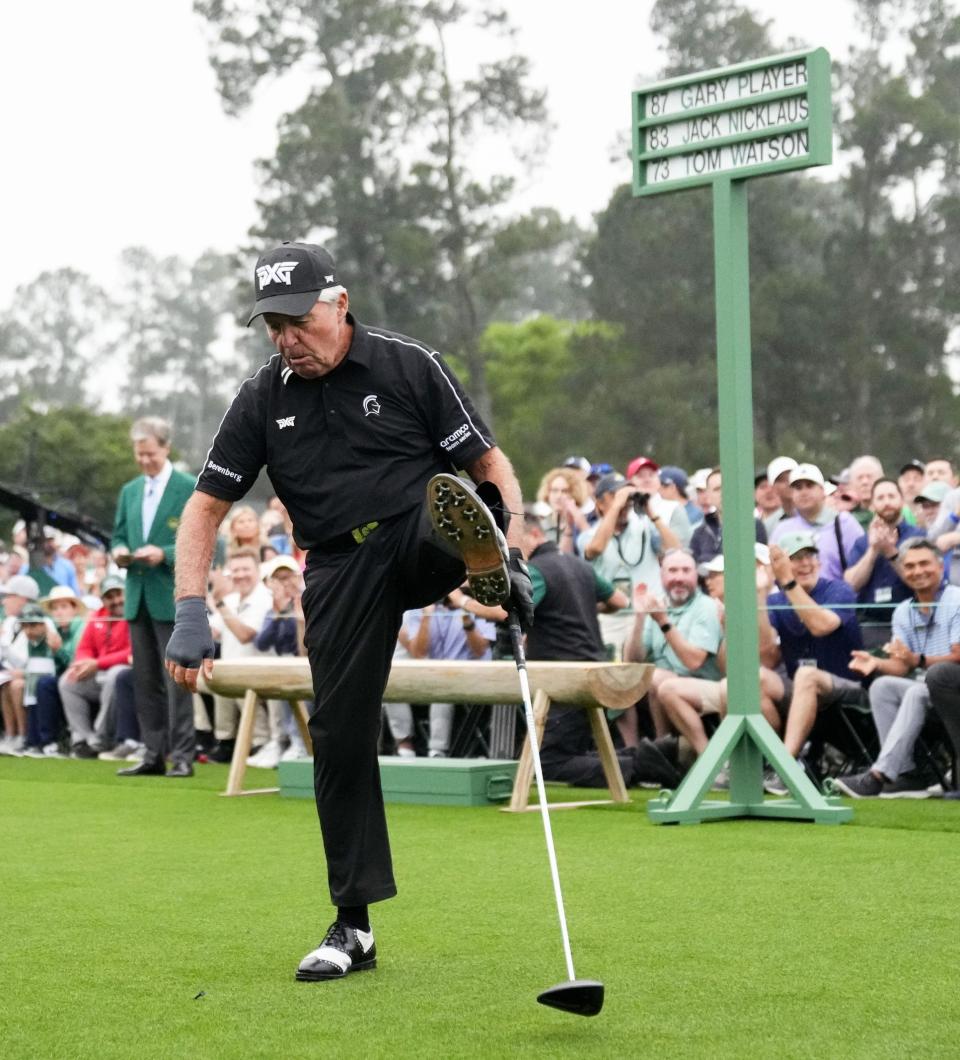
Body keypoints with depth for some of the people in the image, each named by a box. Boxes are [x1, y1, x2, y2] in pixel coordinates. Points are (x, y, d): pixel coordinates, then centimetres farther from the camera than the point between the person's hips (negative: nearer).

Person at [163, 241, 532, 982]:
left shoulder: (409, 366, -3)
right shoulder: (264, 399, 5)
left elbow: (490, 462, -3)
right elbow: (206, 506, 6)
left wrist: (513, 548, -21)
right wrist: (191, 613, -6)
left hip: (420, 540, -2)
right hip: (340, 572, 2)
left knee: (453, 504, -34)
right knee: (341, 735, -2)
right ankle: (353, 927, 7)